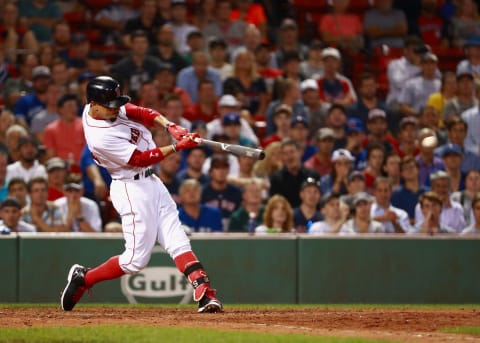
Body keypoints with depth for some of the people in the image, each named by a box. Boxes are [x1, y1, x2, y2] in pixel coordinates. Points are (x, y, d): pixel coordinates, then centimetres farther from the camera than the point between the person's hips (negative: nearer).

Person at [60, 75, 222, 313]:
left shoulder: (103, 107, -1)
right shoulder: (100, 138, -26)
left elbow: (142, 113, 7)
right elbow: (141, 159, -21)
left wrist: (170, 126, -10)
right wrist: (177, 147, -19)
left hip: (151, 183, 9)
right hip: (133, 190, -9)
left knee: (178, 242, -1)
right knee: (136, 260, -4)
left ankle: (203, 293, -8)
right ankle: (83, 279, 13)